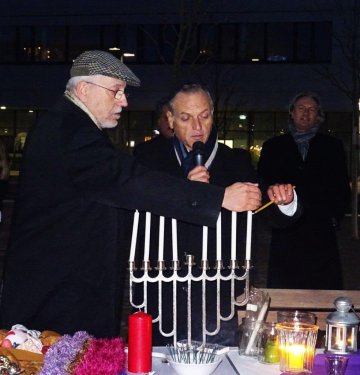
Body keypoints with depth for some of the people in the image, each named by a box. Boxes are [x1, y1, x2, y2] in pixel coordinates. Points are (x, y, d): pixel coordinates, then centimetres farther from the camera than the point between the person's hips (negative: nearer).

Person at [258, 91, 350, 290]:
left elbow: (342, 187, 14)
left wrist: (334, 217, 3)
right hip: (284, 233, 0)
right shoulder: (272, 146, 14)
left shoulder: (332, 146, 14)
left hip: (321, 233, 0)